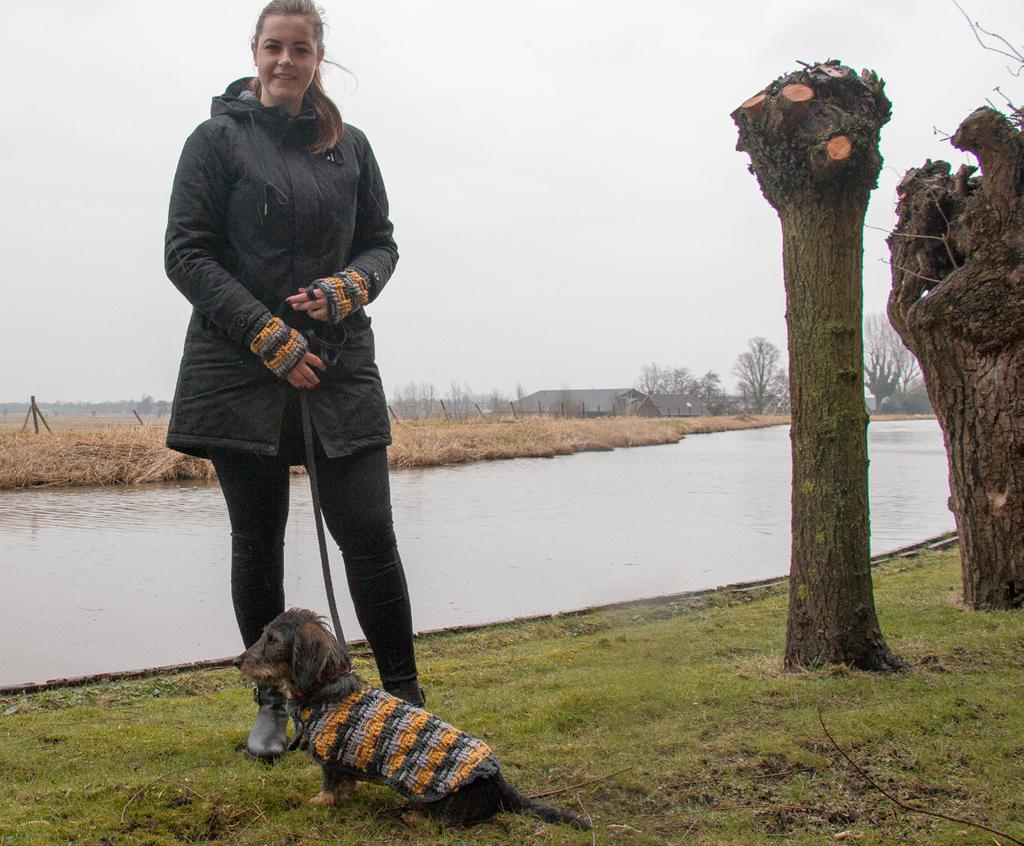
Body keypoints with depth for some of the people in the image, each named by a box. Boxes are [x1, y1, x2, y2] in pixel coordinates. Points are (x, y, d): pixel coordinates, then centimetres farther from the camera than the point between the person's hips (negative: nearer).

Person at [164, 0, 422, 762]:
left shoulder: (350, 146, 11)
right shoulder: (218, 140, 2)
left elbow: (381, 243, 15)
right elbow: (186, 254, -4)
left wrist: (348, 288, -8)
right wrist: (270, 337, -12)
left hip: (340, 366, 2)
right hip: (240, 373, -2)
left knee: (368, 532, -5)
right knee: (258, 541, 6)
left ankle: (404, 693, 8)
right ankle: (273, 704, 21)